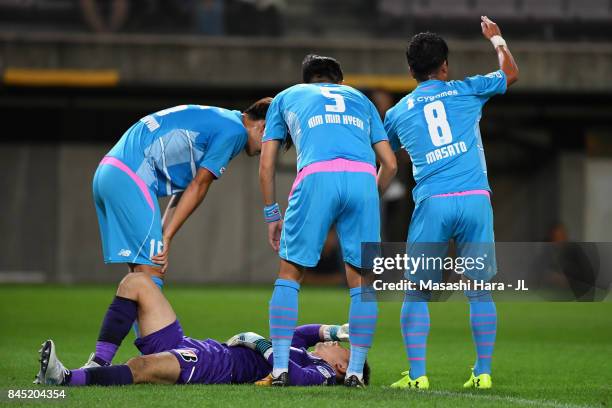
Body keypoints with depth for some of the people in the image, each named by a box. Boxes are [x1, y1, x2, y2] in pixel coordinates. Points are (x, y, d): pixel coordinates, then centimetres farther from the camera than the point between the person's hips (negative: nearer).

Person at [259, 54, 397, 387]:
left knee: (289, 275, 9)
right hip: (363, 178, 2)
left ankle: (280, 369, 3)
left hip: (317, 176, -1)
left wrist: (272, 214, 31)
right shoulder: (359, 99, 34)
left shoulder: (286, 97, 30)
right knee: (361, 281, 10)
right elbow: (390, 164, 26)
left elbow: (266, 165, 23)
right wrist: (371, 198, 41)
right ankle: (355, 371, 8)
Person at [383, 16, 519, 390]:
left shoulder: (397, 112, 14)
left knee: (417, 292, 5)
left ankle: (417, 374, -4)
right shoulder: (467, 90, 11)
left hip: (432, 204, 0)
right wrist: (496, 38, 43)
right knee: (479, 289, 6)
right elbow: (511, 73, 27)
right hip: (475, 199, 0)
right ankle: (483, 372, 4)